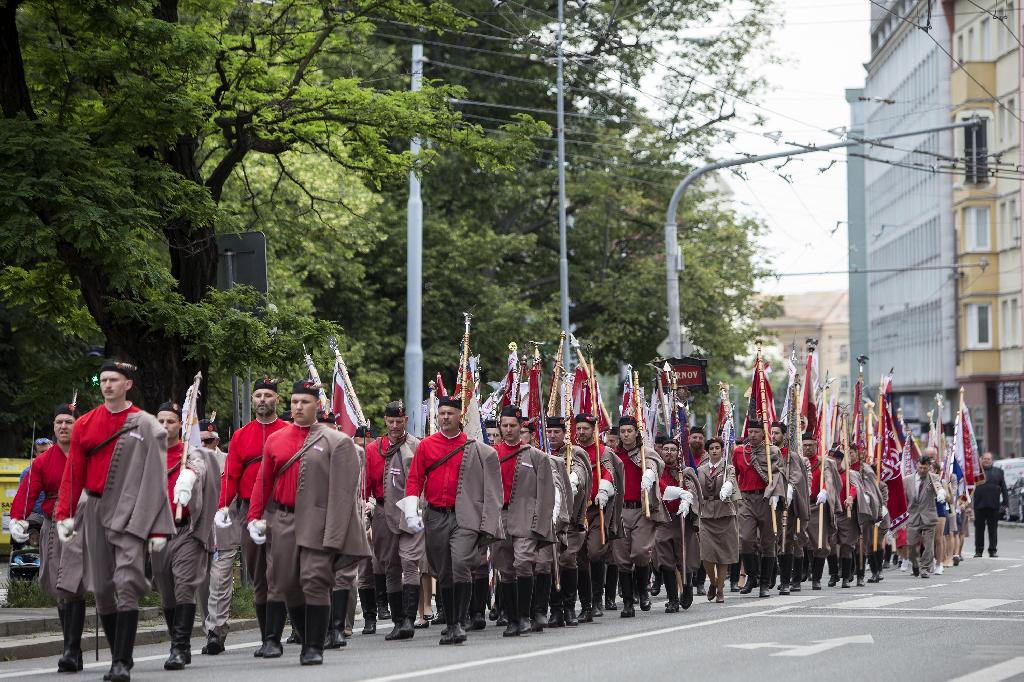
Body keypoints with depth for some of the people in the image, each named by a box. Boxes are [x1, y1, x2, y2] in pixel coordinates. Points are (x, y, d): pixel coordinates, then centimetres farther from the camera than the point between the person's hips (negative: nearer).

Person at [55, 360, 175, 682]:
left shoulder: (146, 426, -1)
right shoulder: (85, 424, 9)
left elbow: (157, 478, -3)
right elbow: (72, 474, 10)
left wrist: (159, 528, -7)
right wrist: (64, 515, 2)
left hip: (131, 514, -4)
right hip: (95, 511, 4)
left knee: (126, 585, -15)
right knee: (102, 589, 6)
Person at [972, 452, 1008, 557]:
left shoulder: (998, 472, 13)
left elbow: (1004, 488, 11)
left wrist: (1005, 503, 3)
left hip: (994, 505, 1)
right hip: (979, 505, -1)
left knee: (993, 529, 4)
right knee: (979, 528, 3)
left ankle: (993, 550, 10)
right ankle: (978, 550, 10)